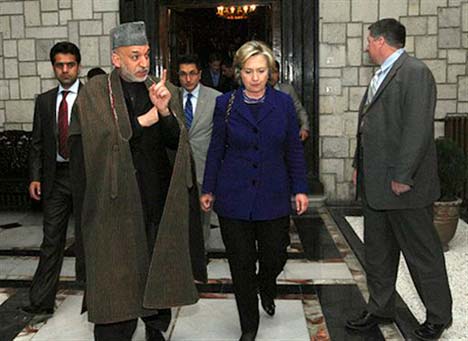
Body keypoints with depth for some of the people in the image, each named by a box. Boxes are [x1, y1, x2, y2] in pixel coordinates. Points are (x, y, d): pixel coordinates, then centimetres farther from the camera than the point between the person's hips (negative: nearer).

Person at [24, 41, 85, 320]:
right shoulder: (44, 101, 10)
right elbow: (37, 143, 12)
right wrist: (35, 177, 3)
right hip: (55, 177, 4)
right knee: (51, 241, 6)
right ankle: (41, 303, 11)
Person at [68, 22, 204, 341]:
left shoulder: (164, 89, 5)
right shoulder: (95, 91, -3)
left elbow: (176, 141, -2)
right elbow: (100, 138, -12)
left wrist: (165, 111, -20)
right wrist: (144, 120, -12)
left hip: (157, 195, 3)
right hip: (115, 198, -3)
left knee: (159, 267, 12)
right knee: (117, 272, 3)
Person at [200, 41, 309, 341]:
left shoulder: (284, 103, 2)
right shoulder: (225, 103, 0)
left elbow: (294, 149, 5)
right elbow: (216, 149, 6)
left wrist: (300, 189, 1)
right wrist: (209, 190, 7)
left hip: (273, 195, 1)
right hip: (234, 195, 0)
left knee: (275, 256, 5)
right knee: (241, 264, 5)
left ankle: (266, 287, 43)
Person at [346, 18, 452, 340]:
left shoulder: (416, 72, -13)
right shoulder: (380, 76, 16)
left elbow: (418, 129, -20)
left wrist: (402, 177, -22)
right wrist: (359, 166, 16)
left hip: (403, 185, -9)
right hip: (375, 184, 9)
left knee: (422, 253, 6)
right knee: (377, 252, 17)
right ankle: (380, 309, 31)